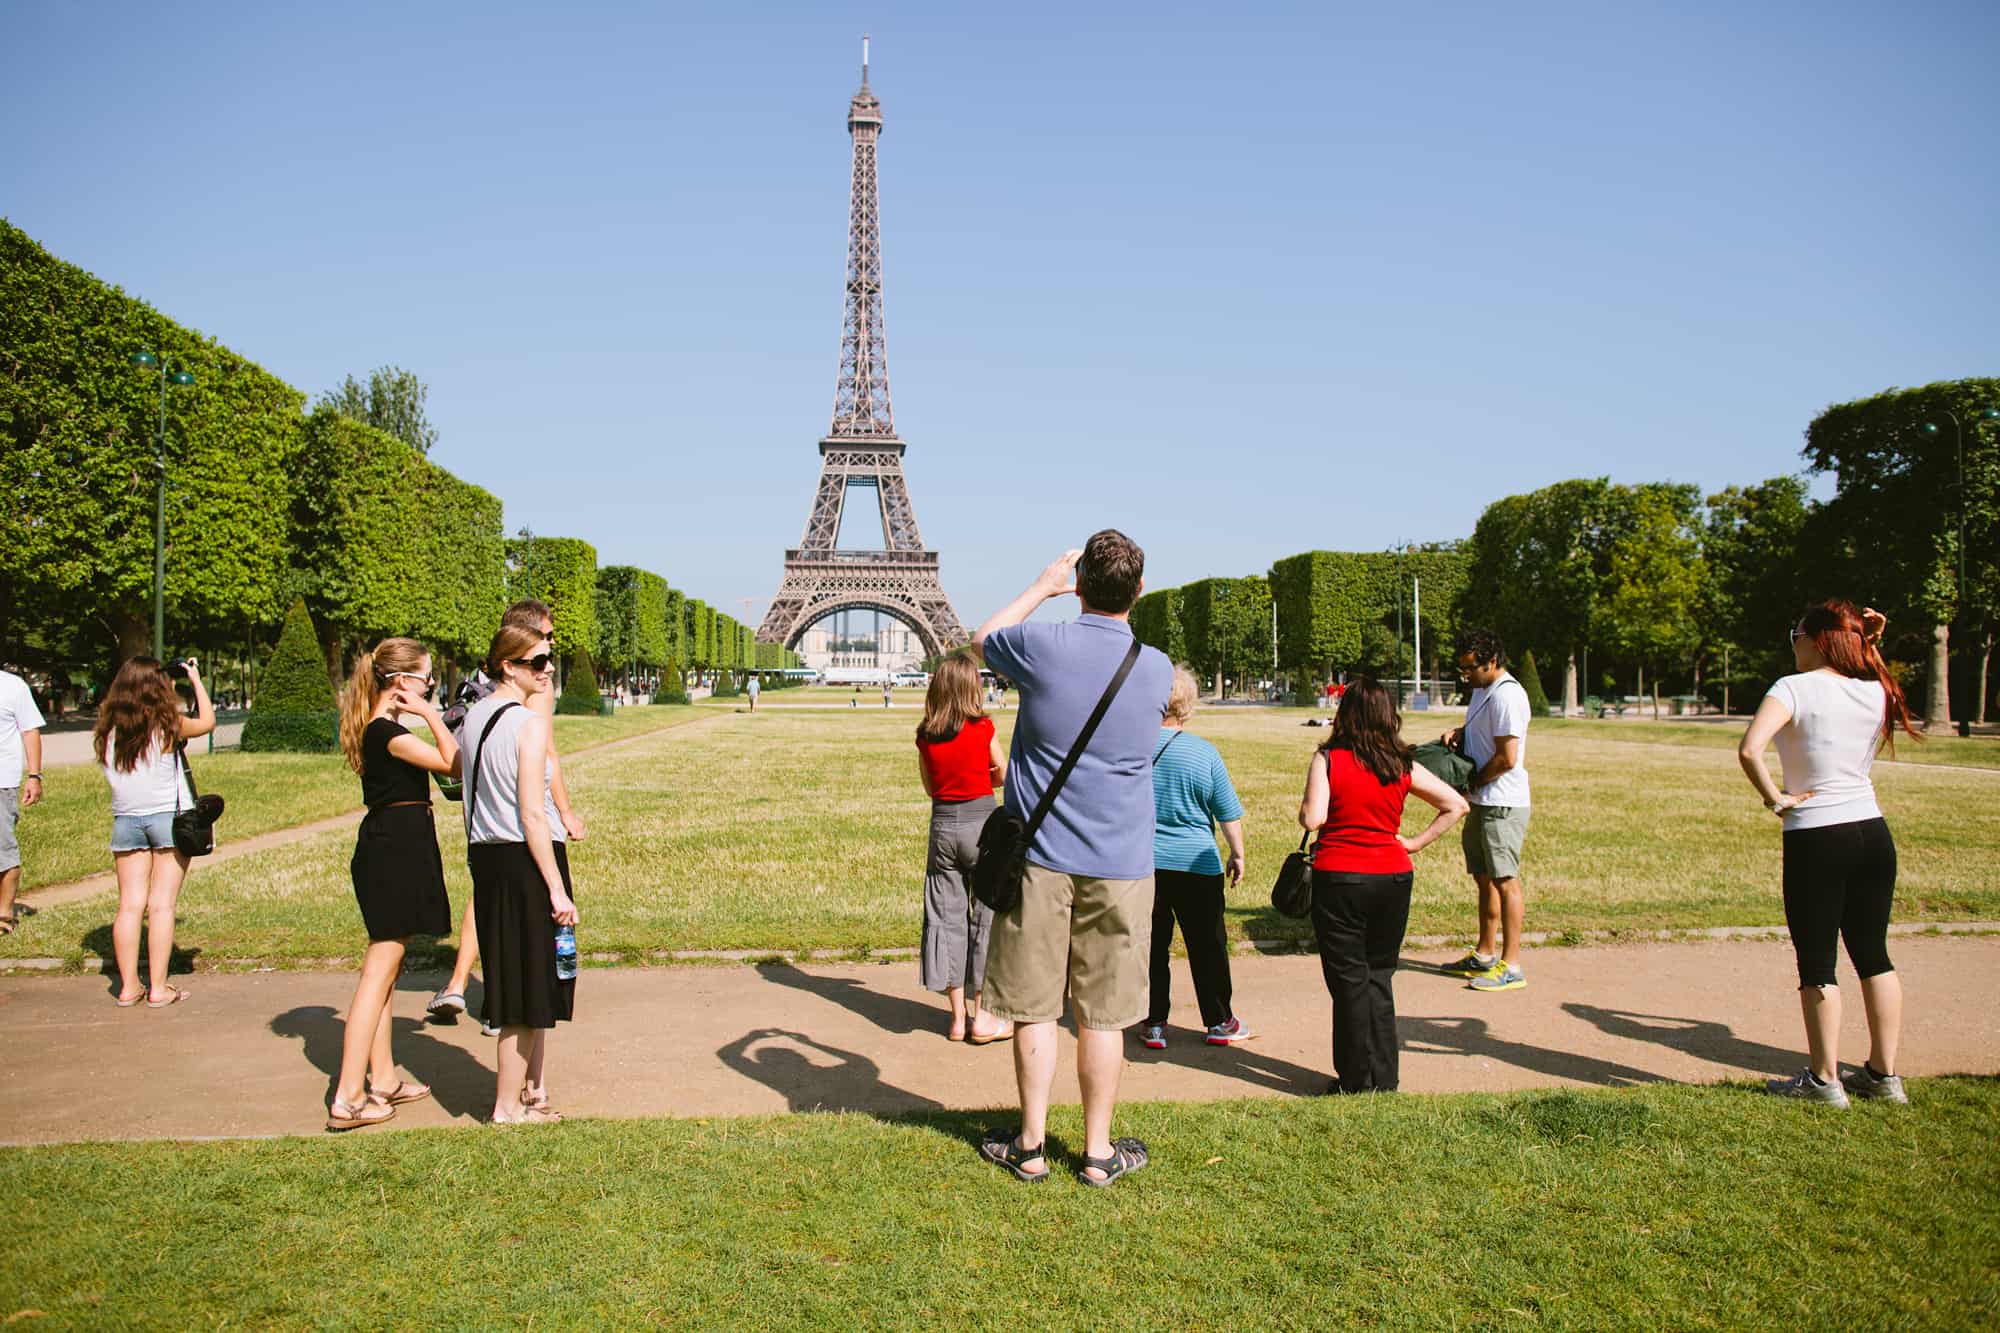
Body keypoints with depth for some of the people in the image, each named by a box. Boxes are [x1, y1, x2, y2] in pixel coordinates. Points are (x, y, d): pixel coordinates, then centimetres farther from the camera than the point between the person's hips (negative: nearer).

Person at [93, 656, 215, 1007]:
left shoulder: (109, 731, 0)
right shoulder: (166, 724, -10)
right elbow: (207, 722, 8)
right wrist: (195, 678, 19)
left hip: (125, 821, 4)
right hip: (168, 819, -4)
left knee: (130, 904, 8)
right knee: (162, 905, 0)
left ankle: (128, 986, 12)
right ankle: (159, 988, 2)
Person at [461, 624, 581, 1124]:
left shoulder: (474, 716, 9)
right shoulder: (531, 723, -15)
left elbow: (465, 784, 13)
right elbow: (532, 814, -19)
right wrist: (558, 889, -17)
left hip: (487, 857, 8)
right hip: (526, 858, -8)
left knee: (516, 977, 20)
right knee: (530, 985, 4)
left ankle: (532, 1087, 32)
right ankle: (509, 1106, 14)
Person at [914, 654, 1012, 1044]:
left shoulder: (925, 736, 1)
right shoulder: (982, 728, -8)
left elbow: (930, 788, 10)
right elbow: (1003, 773, 5)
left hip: (942, 823, 3)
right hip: (982, 821, -3)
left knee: (946, 916, 10)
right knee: (986, 917, 7)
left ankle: (958, 1017, 15)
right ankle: (979, 1017, 11)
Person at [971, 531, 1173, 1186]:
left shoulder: (1041, 646, -10)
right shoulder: (1157, 668, -3)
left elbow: (980, 640, 12)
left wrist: (1043, 586, 21)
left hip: (1041, 859, -1)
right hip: (1120, 864, 1)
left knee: (1034, 1009, 10)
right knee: (1103, 1015, 9)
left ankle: (1030, 1145, 21)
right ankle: (1098, 1151, 20)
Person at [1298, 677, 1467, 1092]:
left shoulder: (1327, 759, -9)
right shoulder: (1403, 767, 3)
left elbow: (1312, 818, -16)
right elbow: (1457, 805, 5)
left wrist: (1303, 810, 5)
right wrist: (1416, 843, 7)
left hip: (1339, 879, -4)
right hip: (1392, 877, 4)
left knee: (1349, 980, 6)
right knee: (1380, 977, 15)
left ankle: (1357, 1080, 11)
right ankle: (1384, 1078, 20)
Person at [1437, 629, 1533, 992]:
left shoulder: (1507, 695, -19)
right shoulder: (1483, 689, 13)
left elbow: (1507, 758, -22)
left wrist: (1474, 781, -9)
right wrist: (1460, 733, 7)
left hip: (1502, 805, -10)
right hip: (1482, 802, 10)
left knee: (1505, 880, -6)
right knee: (1484, 878, 16)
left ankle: (1511, 966, -2)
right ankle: (1485, 955, 27)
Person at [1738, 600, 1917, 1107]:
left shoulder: (1795, 688, -13)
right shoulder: (1876, 692, 5)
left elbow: (1749, 749, -29)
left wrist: (1775, 799, -12)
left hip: (1815, 838, -6)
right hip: (1872, 832, 6)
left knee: (1816, 961, 4)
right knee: (1873, 954, 15)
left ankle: (1824, 1079, 10)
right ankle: (1884, 1075, 23)